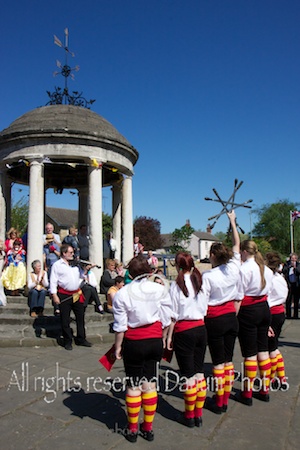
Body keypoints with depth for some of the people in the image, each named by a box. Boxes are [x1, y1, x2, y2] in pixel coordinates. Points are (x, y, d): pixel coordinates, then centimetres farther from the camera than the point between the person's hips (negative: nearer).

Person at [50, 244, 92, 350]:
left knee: (80, 317, 9)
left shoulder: (75, 264, 14)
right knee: (65, 320, 4)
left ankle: (81, 339, 22)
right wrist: (54, 295, -14)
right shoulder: (57, 265, -3)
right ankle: (67, 341, 17)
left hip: (77, 294, 5)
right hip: (64, 295, -5)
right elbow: (53, 281, -7)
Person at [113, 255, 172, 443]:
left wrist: (118, 347, 4)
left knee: (134, 385, 12)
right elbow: (166, 320, 1)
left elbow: (120, 326, -8)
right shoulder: (161, 290, -5)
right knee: (150, 384, 14)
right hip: (155, 341, 2)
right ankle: (148, 428, 27)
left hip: (133, 343, -2)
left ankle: (132, 429, 25)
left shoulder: (122, 293, -10)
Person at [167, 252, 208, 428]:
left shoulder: (177, 285, -11)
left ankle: (189, 416, 20)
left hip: (184, 332, -5)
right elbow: (205, 309, 8)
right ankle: (199, 415, 24)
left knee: (188, 374, 6)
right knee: (200, 372, 13)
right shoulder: (200, 282, 3)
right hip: (201, 329, 5)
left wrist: (169, 336, -1)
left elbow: (173, 315, -9)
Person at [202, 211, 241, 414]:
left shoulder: (207, 276, -17)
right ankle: (226, 400, 24)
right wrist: (232, 221, 20)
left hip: (215, 321, -5)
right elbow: (237, 245, 10)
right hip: (232, 318, 5)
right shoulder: (233, 268, -3)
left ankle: (219, 403, 16)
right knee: (228, 360, 13)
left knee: (218, 362, 5)